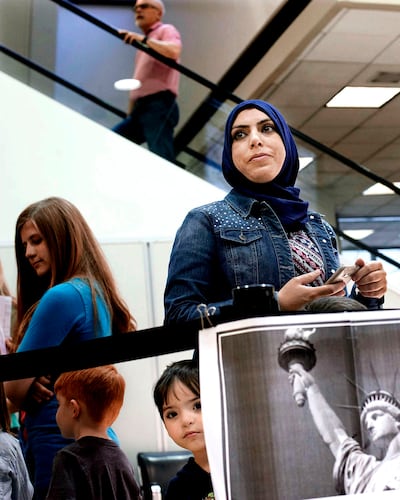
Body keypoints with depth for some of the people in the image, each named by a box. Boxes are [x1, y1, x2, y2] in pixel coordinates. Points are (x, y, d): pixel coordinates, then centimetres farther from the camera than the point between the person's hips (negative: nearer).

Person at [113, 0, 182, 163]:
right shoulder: (143, 44, 29)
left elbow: (174, 52, -19)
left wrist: (144, 39, -17)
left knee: (161, 160, -20)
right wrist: (130, 114, 21)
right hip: (140, 108, 9)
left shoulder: (166, 30, 5)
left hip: (158, 106, -9)